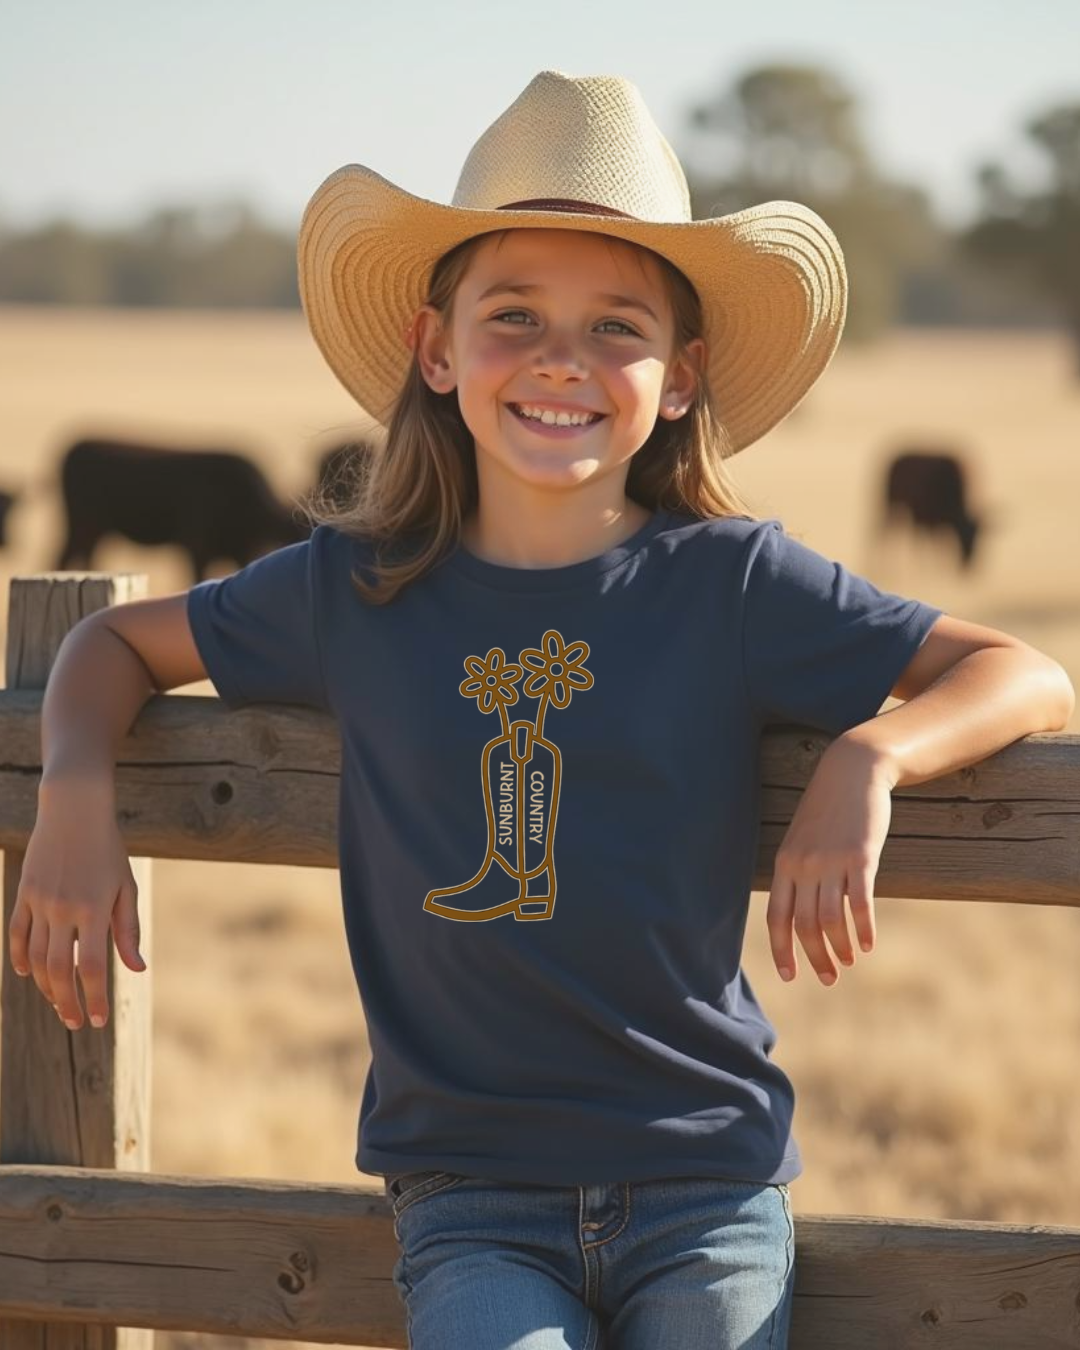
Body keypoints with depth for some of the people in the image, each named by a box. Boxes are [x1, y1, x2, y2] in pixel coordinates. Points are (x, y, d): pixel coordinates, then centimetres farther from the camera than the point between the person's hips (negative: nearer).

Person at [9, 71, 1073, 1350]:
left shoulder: (734, 582, -1)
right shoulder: (353, 589, 3)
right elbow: (120, 642, 20)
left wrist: (866, 760, -19)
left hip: (705, 1173, 0)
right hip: (469, 1188, 0)